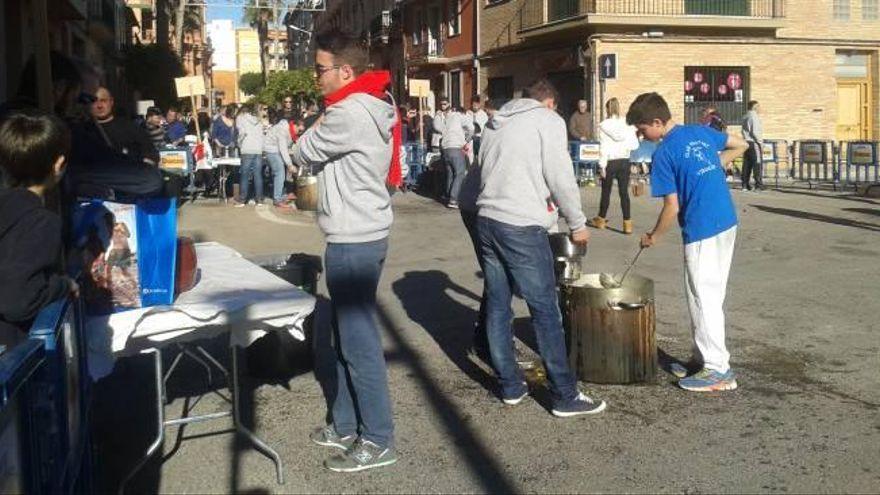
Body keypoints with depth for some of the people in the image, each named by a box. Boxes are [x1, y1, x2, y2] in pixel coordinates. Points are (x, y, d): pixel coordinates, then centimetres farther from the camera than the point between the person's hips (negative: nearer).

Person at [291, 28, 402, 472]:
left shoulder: (349, 113, -19)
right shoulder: (371, 107, 12)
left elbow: (301, 154, -7)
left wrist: (311, 134, 9)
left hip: (354, 241, -10)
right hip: (360, 235, 10)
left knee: (359, 340, -2)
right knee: (346, 335, 16)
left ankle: (378, 441, 9)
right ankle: (346, 426, 27)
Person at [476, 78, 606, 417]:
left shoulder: (496, 122, 19)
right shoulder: (548, 121, -1)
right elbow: (560, 177, -7)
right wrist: (577, 224, 2)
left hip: (487, 219, 7)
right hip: (522, 227, -7)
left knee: (497, 307, 11)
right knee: (545, 311, -2)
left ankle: (510, 386, 20)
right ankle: (565, 397, 3)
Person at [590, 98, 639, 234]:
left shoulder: (603, 125, -9)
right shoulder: (627, 123, -3)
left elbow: (603, 147, -10)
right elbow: (634, 145, -3)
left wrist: (602, 165, -6)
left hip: (610, 162, -2)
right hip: (624, 161, 2)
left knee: (606, 192, 12)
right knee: (624, 192, 4)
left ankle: (601, 219, 27)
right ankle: (627, 223, 1)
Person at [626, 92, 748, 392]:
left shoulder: (664, 153, -12)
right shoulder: (700, 132, 8)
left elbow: (672, 207, -12)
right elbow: (741, 145, 21)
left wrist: (653, 237, 2)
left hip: (702, 232, -8)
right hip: (728, 223, 8)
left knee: (703, 300, 1)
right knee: (711, 297, 16)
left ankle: (717, 370, 7)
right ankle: (704, 358, 27)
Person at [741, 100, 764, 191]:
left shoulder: (746, 117, 16)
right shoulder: (754, 117, -11)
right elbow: (755, 132, -18)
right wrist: (761, 142, -11)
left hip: (746, 142, 9)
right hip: (754, 143, -9)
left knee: (747, 164, 9)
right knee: (758, 163, -5)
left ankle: (745, 185, 10)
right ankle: (759, 185, -6)